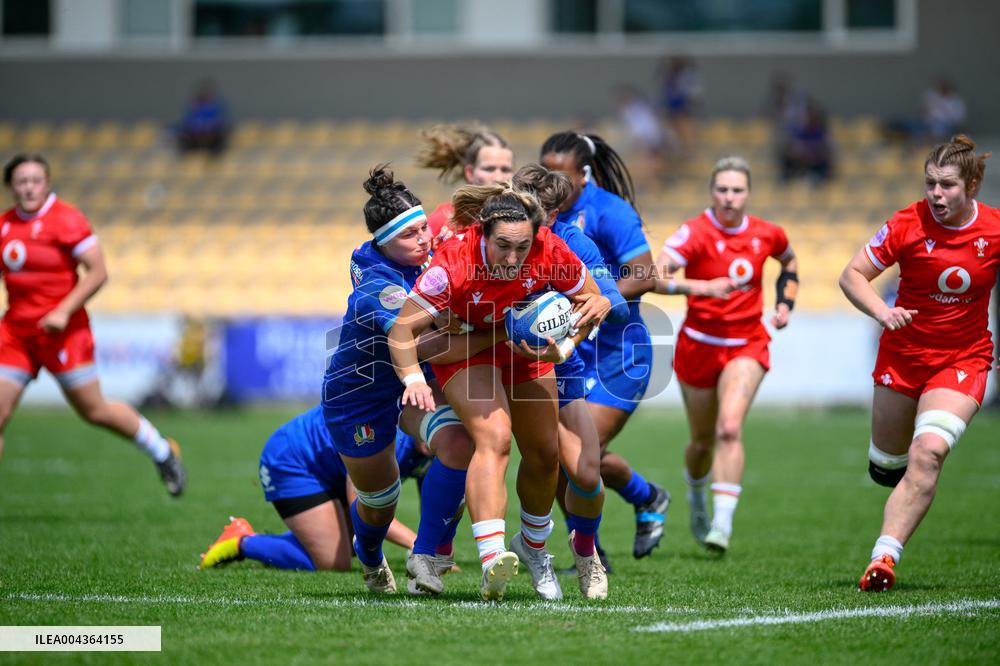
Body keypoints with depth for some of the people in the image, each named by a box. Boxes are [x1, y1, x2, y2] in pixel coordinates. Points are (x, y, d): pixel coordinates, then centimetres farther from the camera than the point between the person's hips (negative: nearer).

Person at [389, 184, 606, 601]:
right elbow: (403, 328, -30)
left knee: (544, 453, 8)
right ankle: (492, 559, -40)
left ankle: (532, 545, 36)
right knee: (493, 438, -27)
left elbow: (593, 303, -12)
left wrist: (562, 350, -27)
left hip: (528, 346, 4)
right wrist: (414, 380, -45)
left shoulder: (550, 252, -29)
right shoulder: (456, 262, -37)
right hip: (464, 345, -4)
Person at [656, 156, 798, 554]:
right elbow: (656, 277, -30)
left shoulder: (766, 235, -2)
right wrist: (700, 287, -44)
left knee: (730, 428, -22)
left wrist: (785, 302, 8)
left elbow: (789, 261, 22)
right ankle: (696, 498, 45)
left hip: (746, 346, 1)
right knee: (703, 440, 12)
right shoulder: (695, 233, -15)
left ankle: (723, 522, -25)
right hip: (699, 345, -1)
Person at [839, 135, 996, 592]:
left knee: (928, 453, -25)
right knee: (885, 466, 12)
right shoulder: (907, 224, -13)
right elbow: (852, 275, -8)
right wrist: (882, 312, -25)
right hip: (903, 352, 2)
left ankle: (884, 556, -27)